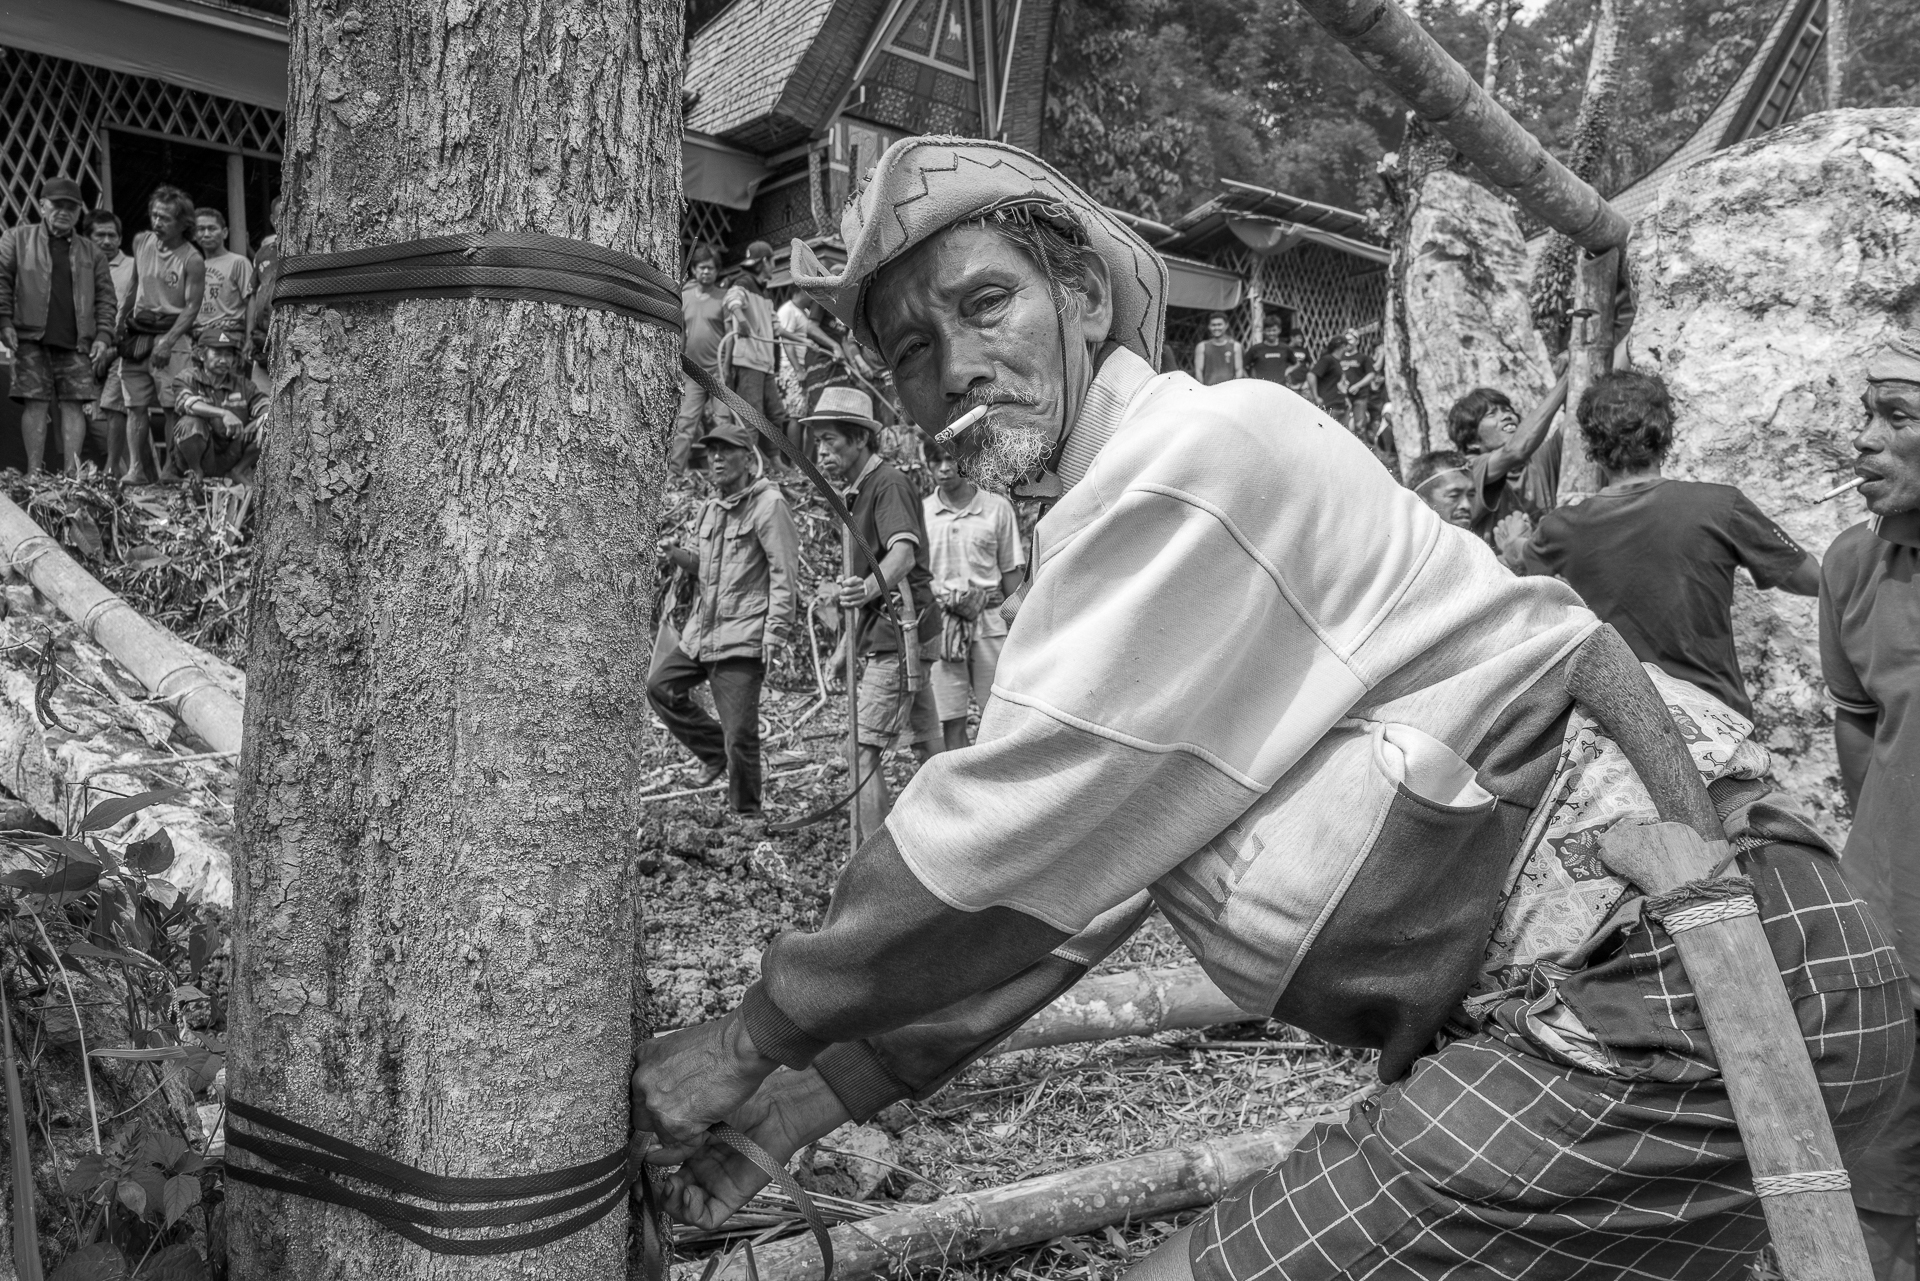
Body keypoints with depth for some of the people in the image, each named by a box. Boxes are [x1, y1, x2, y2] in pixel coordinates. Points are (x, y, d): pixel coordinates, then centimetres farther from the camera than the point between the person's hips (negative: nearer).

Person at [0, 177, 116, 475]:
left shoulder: (91, 252, 16)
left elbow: (105, 297, 14)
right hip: (31, 339, -2)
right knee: (35, 404, -5)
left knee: (73, 405, -3)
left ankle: (72, 473, -3)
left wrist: (103, 336, 3)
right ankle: (34, 473, -4)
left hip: (77, 343, 2)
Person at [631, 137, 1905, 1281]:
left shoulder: (1203, 448, -14)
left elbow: (997, 848, -14)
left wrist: (753, 1037, -1)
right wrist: (801, 1105, 14)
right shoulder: (1118, 525, 15)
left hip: (1676, 987, -9)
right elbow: (1051, 902, 16)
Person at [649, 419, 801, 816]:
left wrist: (775, 632, -20)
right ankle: (715, 752, 26)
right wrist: (677, 556, 5)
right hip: (701, 631, 9)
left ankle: (745, 813, 9)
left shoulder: (768, 503, -10)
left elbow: (785, 573, -14)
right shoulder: (712, 506, 16)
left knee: (740, 735, -5)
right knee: (660, 686, 13)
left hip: (743, 637, -9)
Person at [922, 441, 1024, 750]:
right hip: (939, 623, 1)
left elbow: (1012, 569, 7)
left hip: (989, 622, -1)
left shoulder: (997, 507, 2)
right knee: (951, 722, 1)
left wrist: (1008, 615, -4)